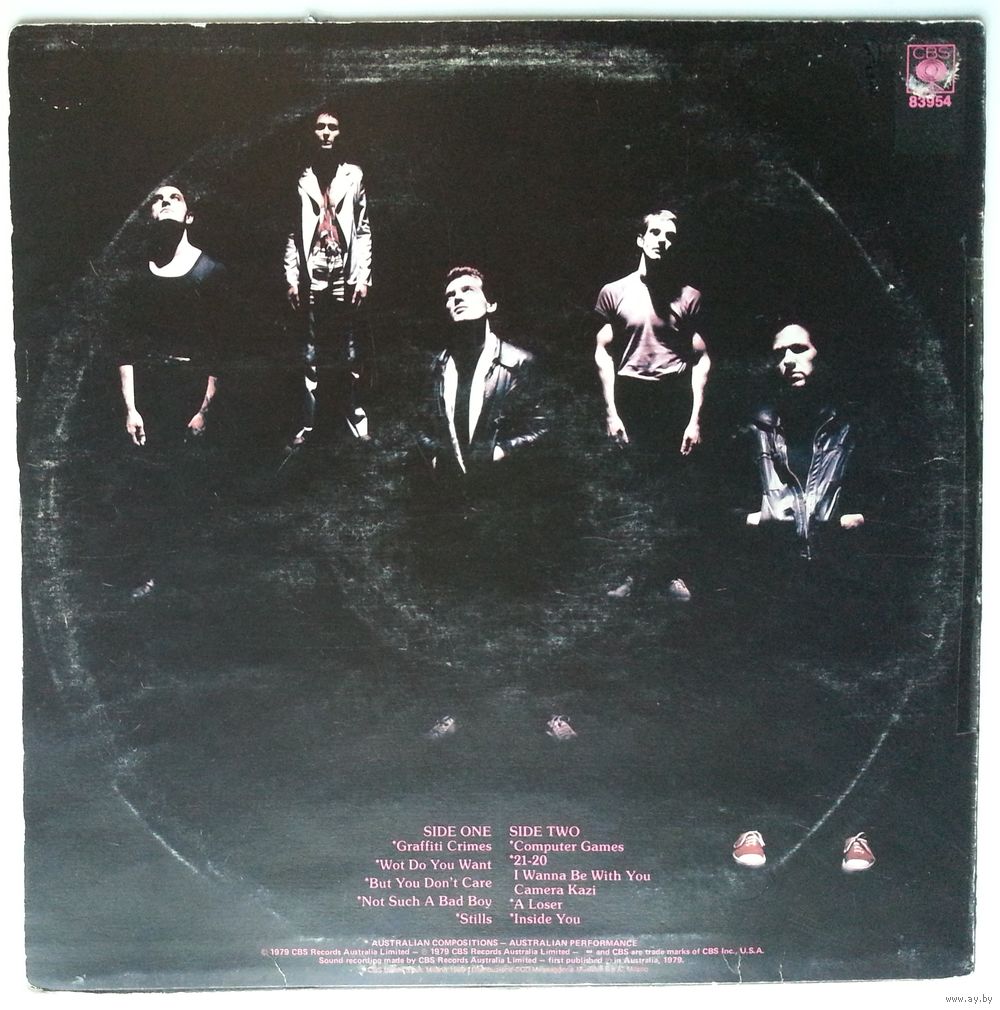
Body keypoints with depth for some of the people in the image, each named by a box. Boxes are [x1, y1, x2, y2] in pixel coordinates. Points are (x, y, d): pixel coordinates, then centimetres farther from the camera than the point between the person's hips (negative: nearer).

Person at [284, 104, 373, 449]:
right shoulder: (302, 178, 9)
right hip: (311, 278, 0)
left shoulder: (353, 175, 8)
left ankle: (356, 416, 9)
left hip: (345, 277, 0)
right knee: (310, 356, 1)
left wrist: (363, 276, -1)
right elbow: (292, 233, 8)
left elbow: (363, 230, 6)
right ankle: (305, 424, 4)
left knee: (350, 354, 0)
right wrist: (291, 278, 1)